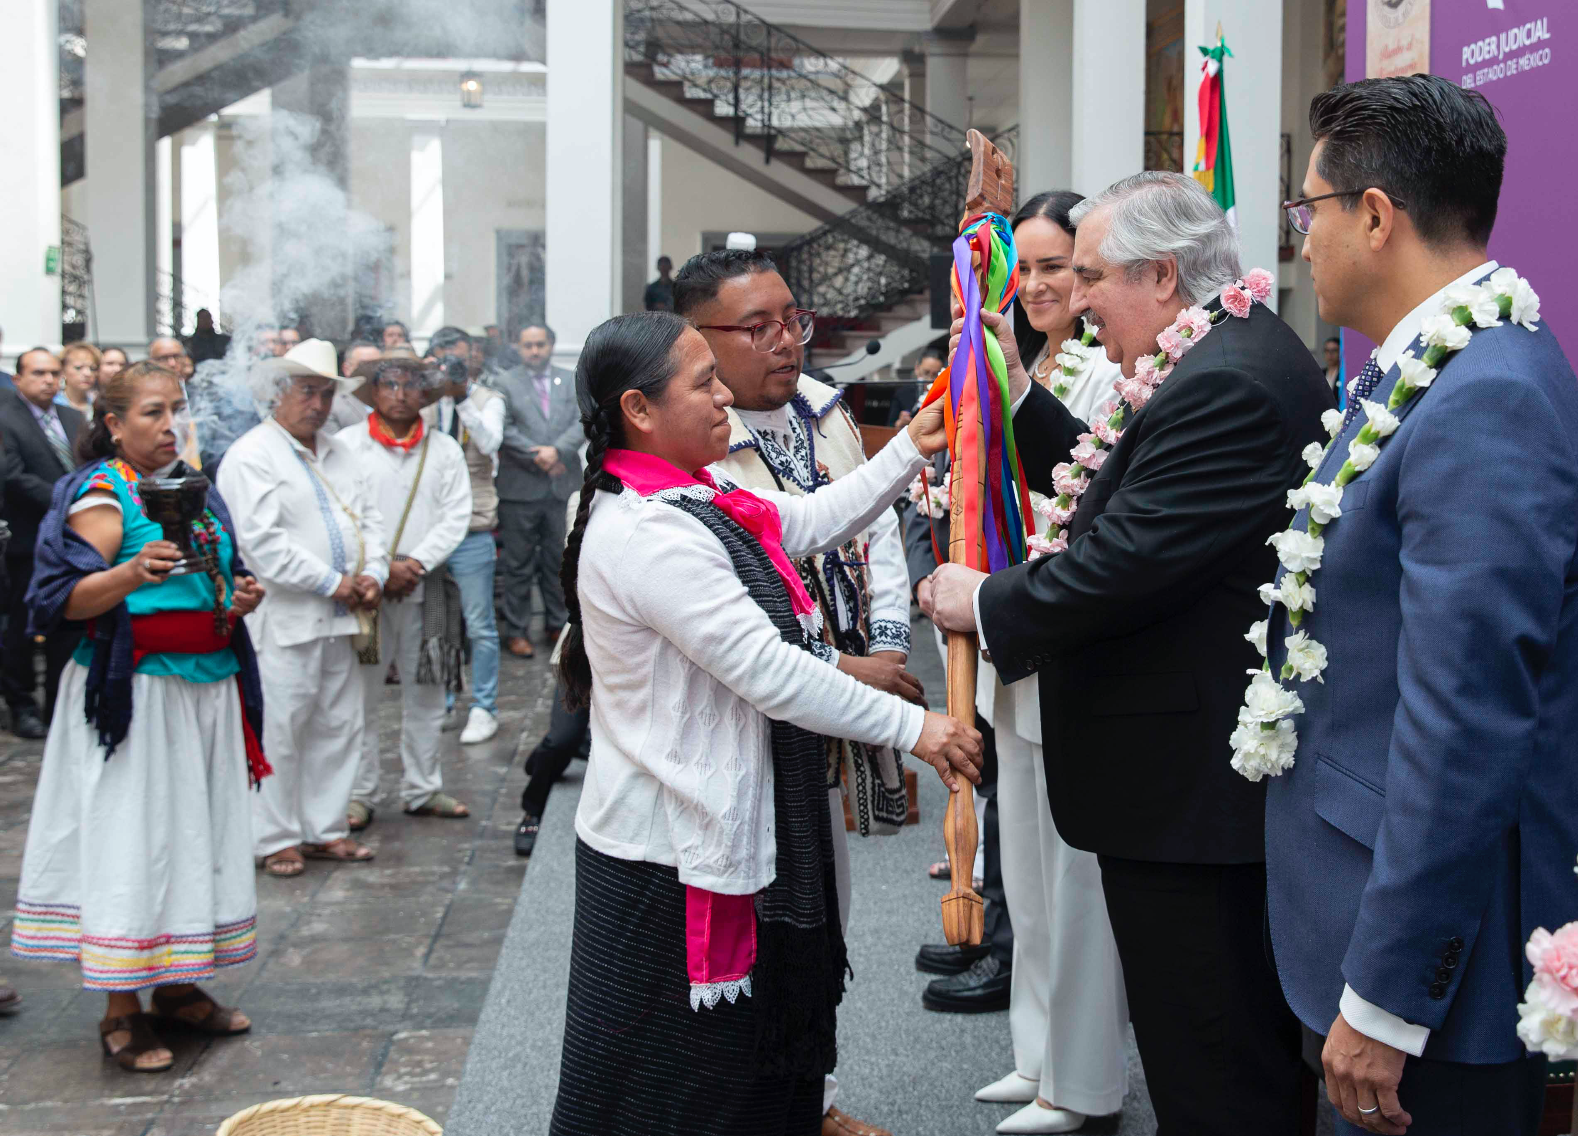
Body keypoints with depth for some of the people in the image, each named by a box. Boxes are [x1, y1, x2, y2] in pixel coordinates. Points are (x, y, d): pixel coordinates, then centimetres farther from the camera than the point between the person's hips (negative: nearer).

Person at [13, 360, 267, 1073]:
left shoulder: (195, 489, 15)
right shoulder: (103, 492, -8)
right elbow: (70, 598, -16)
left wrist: (240, 598, 7)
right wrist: (132, 574, -33)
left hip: (208, 687, 8)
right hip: (134, 693, -8)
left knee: (196, 833, 11)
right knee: (131, 837, -4)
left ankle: (177, 988, 24)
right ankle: (120, 1013, 5)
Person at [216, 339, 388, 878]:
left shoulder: (339, 452, 17)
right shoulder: (251, 455, -8)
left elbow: (369, 518, 16)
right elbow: (262, 540, -16)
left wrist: (373, 575, -3)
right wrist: (331, 583, -15)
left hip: (340, 616, 7)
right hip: (283, 618, -7)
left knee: (339, 726, 11)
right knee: (279, 731, -2)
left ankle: (324, 828, 22)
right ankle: (275, 838, 10)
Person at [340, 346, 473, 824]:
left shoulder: (444, 449, 9)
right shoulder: (347, 444, 0)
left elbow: (456, 517, 1)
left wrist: (415, 563, -11)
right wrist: (381, 569, -11)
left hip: (426, 590, 3)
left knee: (426, 695, 9)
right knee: (360, 698, 1)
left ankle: (422, 789, 20)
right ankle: (359, 794, 11)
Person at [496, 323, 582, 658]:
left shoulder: (571, 381, 12)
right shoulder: (505, 382, 2)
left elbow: (581, 423, 2)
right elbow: (504, 430, -6)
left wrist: (557, 450, -14)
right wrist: (538, 458, -11)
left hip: (563, 485, 3)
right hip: (521, 488, -3)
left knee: (559, 561, 9)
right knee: (519, 564, 1)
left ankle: (558, 625, 20)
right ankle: (516, 632, 8)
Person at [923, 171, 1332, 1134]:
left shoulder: (1225, 385, -22)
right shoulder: (1243, 352, 12)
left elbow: (1127, 559, -26)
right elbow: (1115, 492, 15)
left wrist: (987, 603, -11)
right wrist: (1019, 384, 13)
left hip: (1190, 787, -11)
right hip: (1221, 772, 11)